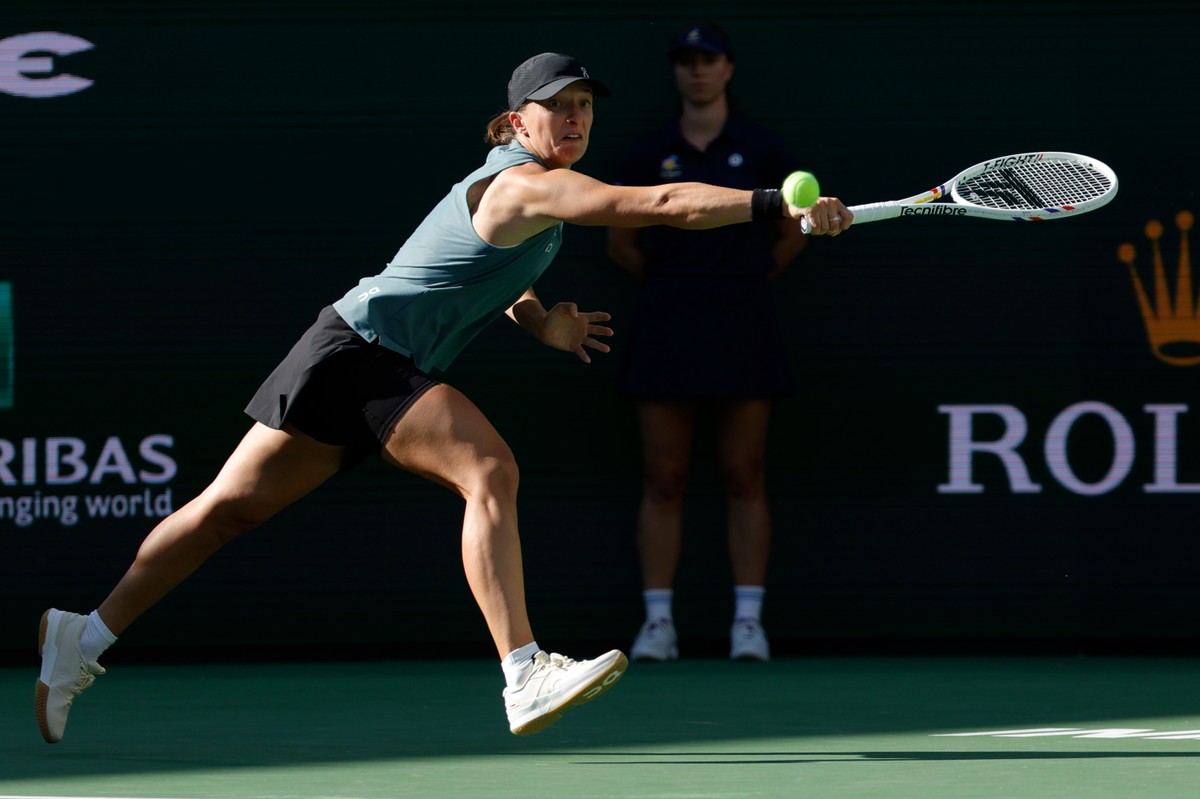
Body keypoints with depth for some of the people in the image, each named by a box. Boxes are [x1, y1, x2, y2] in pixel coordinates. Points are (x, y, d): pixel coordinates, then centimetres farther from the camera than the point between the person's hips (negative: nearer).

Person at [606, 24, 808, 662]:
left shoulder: (762, 151, 3)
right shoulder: (647, 156, 5)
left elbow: (793, 235, 13)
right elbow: (621, 244, 14)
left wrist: (740, 282, 11)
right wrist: (674, 283, 13)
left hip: (742, 329, -1)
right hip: (665, 329, 1)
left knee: (743, 478, 0)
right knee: (663, 479, 0)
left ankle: (747, 621, 1)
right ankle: (658, 621, 1)